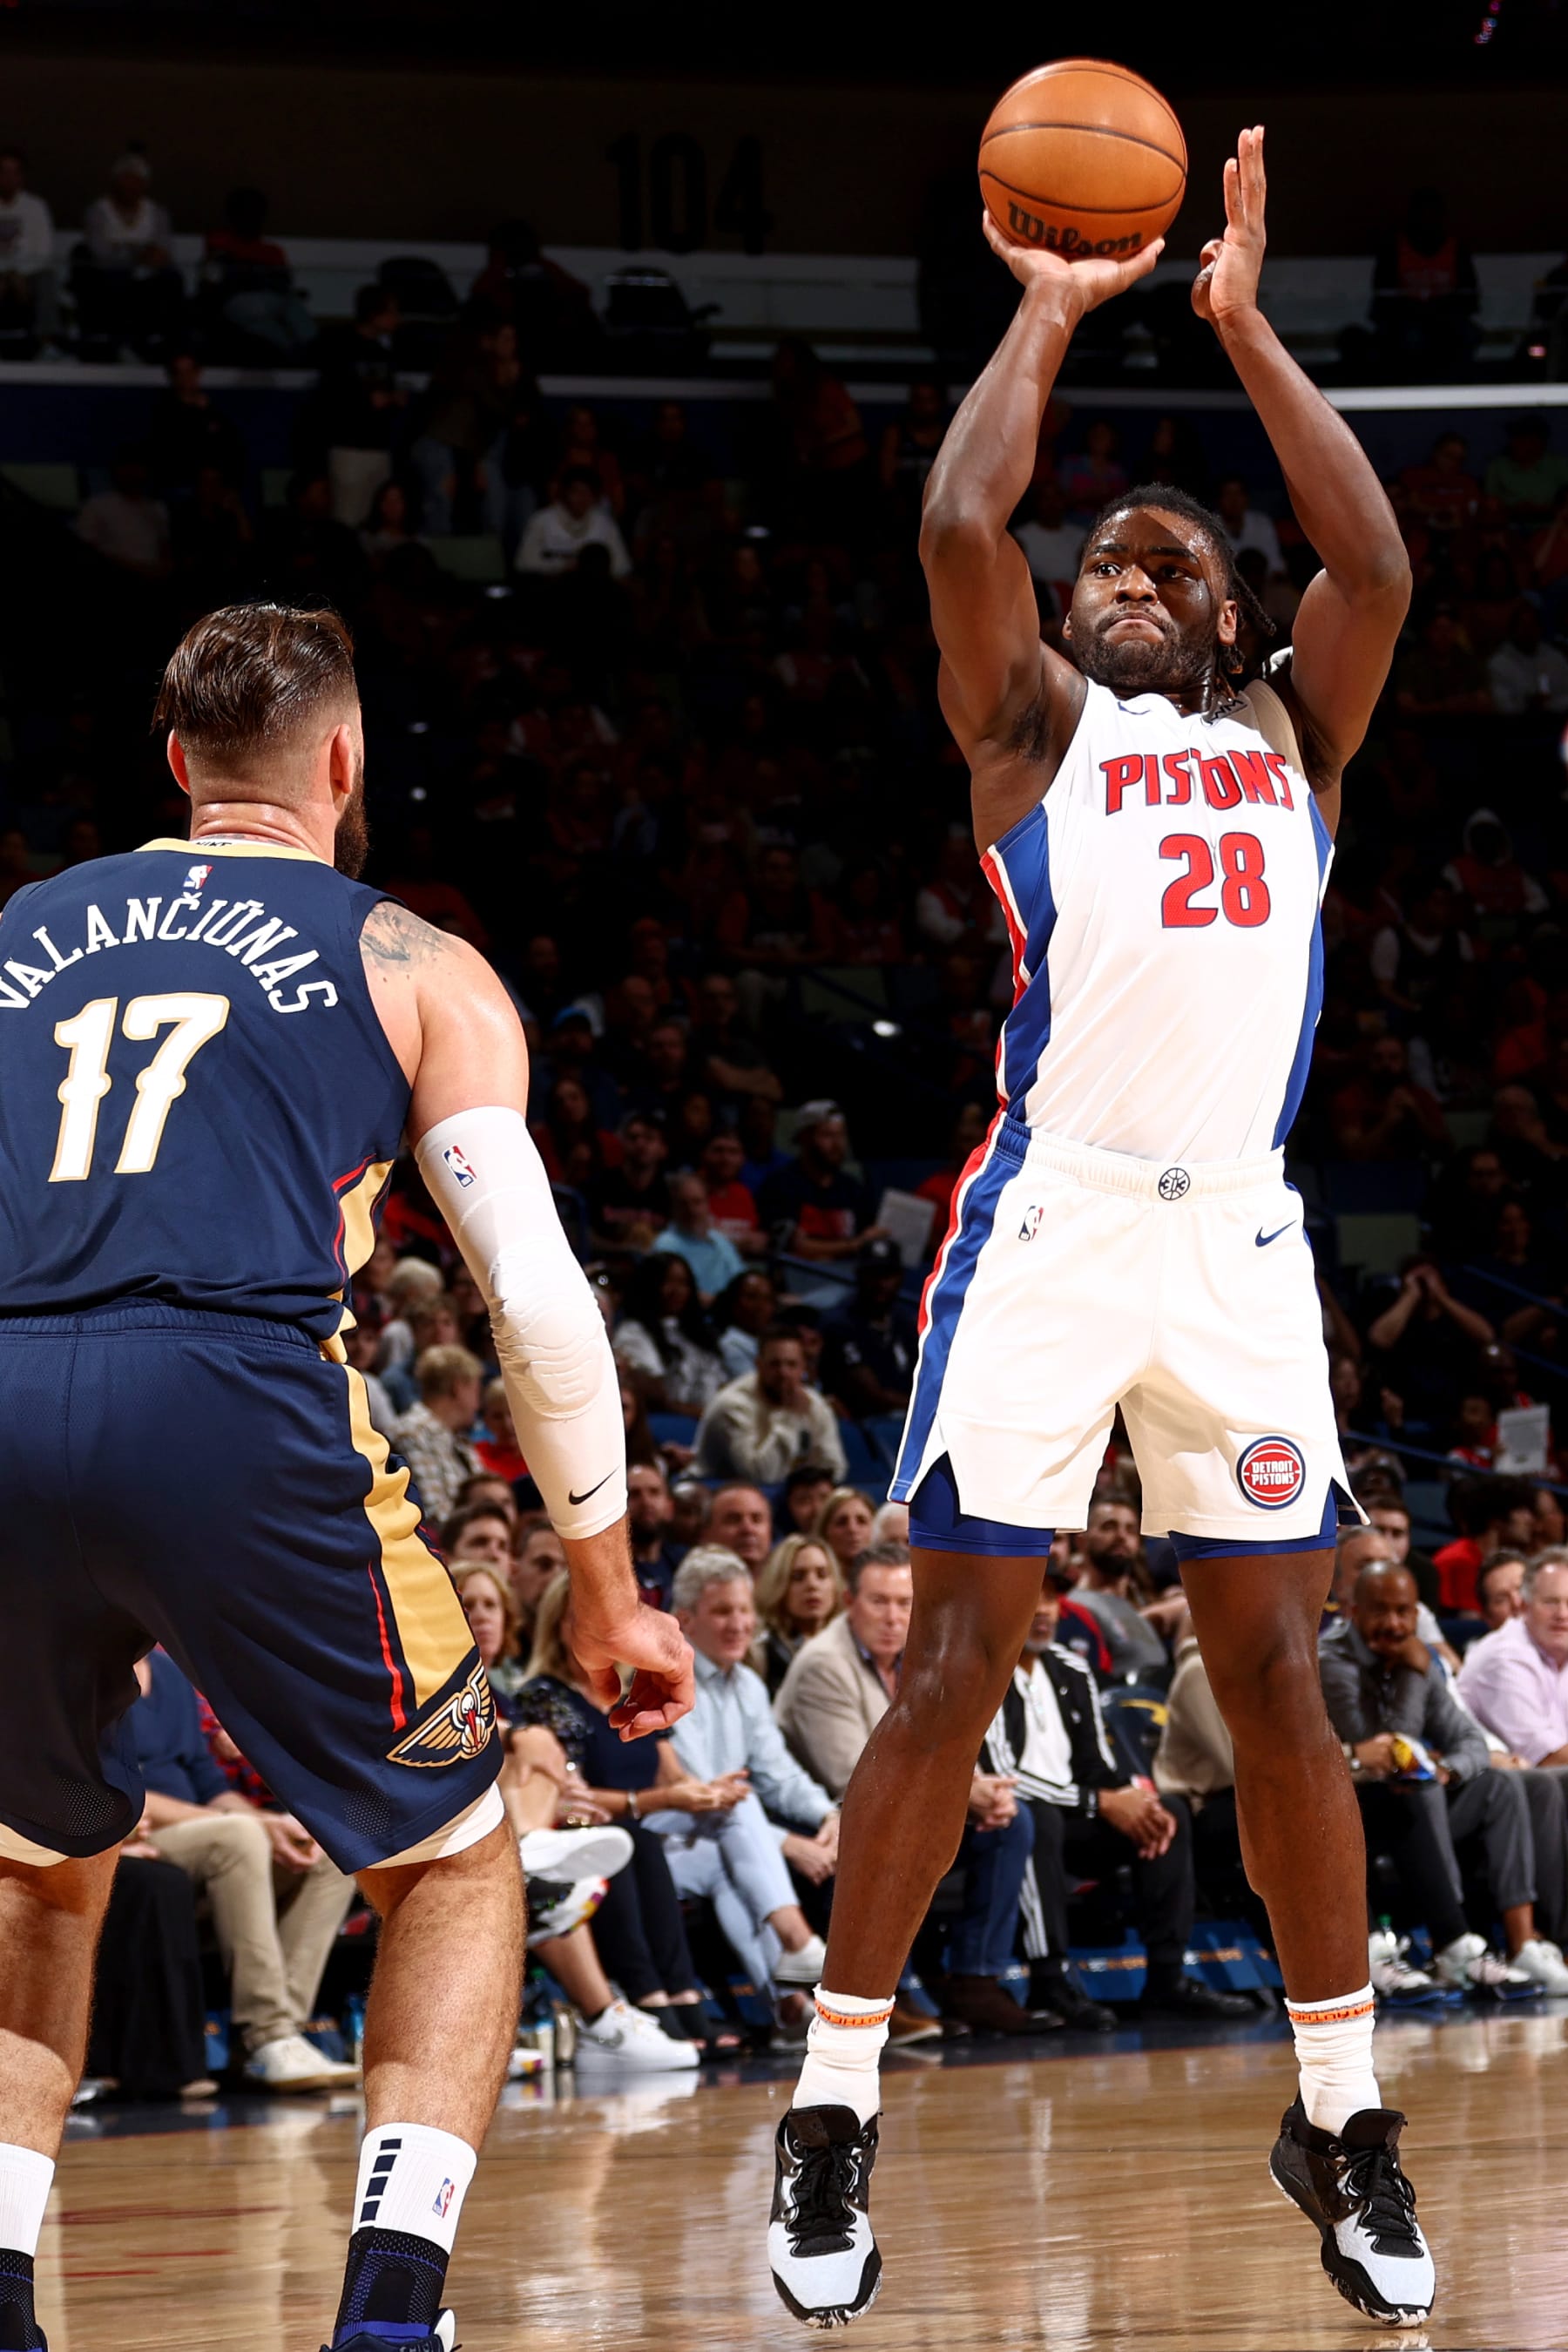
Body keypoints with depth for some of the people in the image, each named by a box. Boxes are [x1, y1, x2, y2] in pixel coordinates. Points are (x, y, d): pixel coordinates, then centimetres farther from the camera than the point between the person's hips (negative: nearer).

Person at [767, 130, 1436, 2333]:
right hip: (1050, 1219, -2)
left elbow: (1378, 564, 0)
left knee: (1277, 1671, 3)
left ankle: (1342, 2112, 12)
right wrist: (1049, 314, 4)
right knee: (953, 1665, -4)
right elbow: (959, 526, -6)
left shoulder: (1291, 734, 18)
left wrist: (1242, 323, 2)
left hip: (1240, 1233, 2)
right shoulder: (1036, 722, 12)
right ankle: (836, 2109, 0)